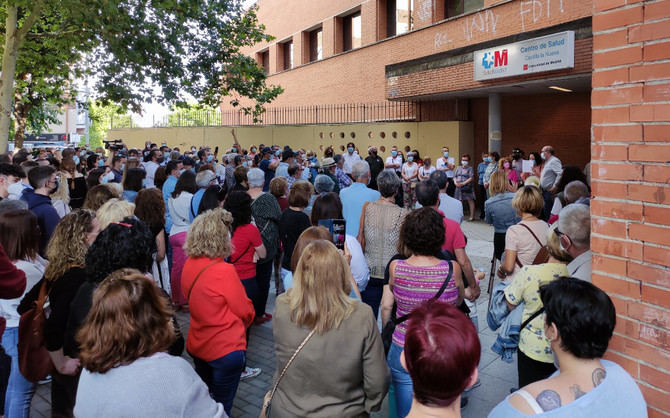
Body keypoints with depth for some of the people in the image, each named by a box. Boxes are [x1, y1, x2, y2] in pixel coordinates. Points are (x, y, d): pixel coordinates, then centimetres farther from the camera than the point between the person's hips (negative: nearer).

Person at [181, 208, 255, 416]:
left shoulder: (189, 265, -4)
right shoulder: (223, 271, -24)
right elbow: (246, 313, -15)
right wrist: (236, 324, 6)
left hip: (197, 346, 7)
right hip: (226, 350, -7)